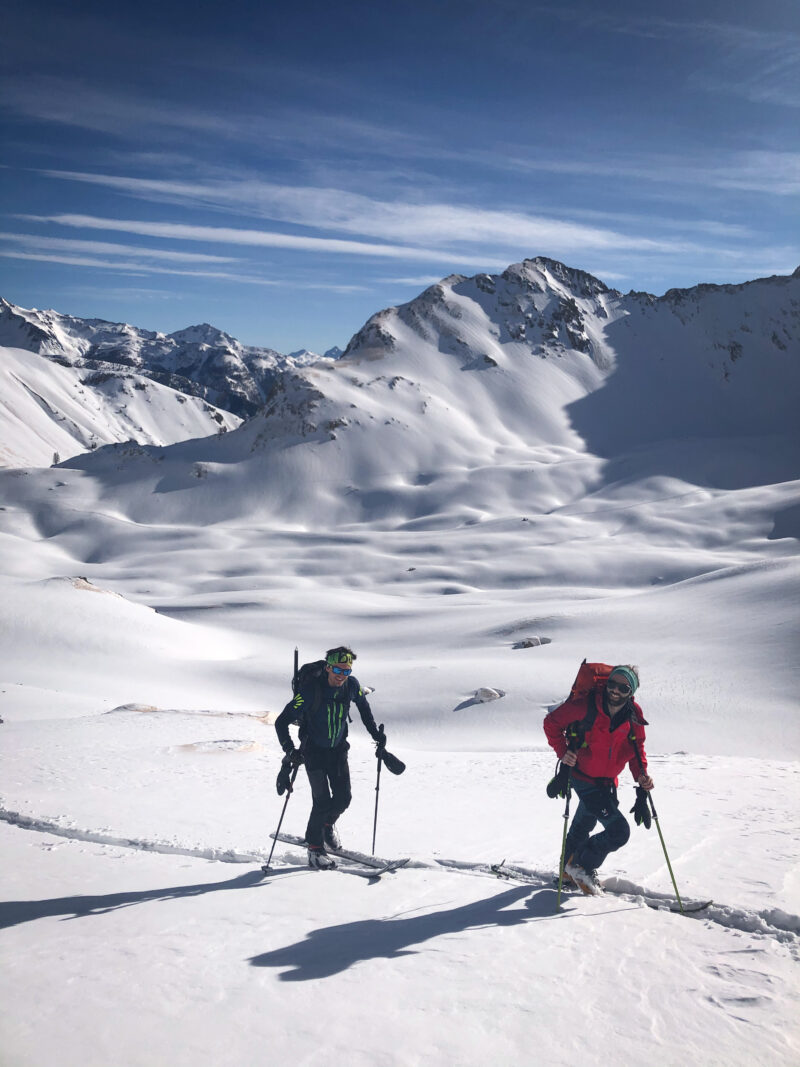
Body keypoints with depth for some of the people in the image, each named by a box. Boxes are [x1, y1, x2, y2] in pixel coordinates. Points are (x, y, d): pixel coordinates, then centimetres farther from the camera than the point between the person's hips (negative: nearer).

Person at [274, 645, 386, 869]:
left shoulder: (351, 685, -13)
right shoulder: (311, 691, -27)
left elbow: (363, 705, 11)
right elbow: (282, 722, -23)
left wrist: (374, 732, 9)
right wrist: (290, 750, -34)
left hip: (338, 749, 4)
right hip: (314, 751, -4)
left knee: (344, 798, 2)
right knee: (322, 801, -10)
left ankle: (328, 824, 35)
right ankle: (315, 849, 9)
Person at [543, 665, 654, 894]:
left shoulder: (634, 715, -12)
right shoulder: (586, 707, -27)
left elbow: (637, 747, 3)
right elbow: (552, 722, -14)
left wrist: (641, 775, -12)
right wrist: (563, 751, -23)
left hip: (607, 781, 6)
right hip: (584, 778, -6)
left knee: (584, 823, 28)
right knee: (619, 831, -13)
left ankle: (570, 869, 53)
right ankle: (581, 866, 10)